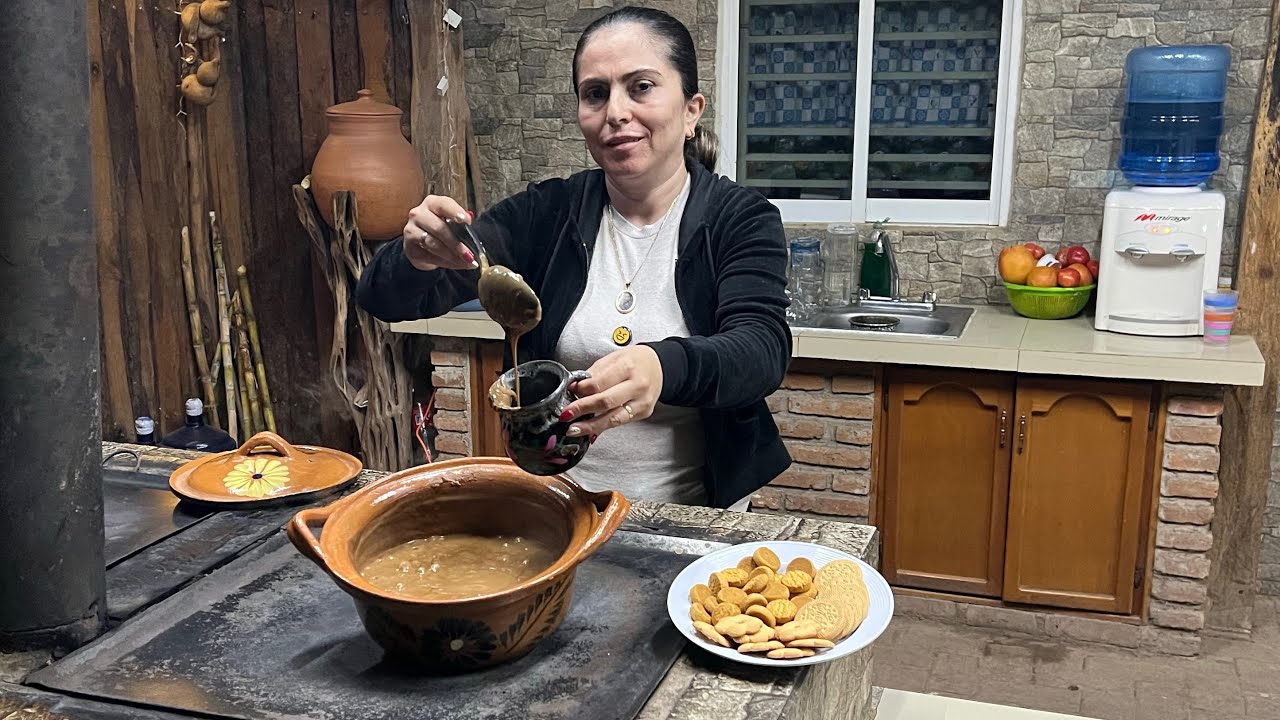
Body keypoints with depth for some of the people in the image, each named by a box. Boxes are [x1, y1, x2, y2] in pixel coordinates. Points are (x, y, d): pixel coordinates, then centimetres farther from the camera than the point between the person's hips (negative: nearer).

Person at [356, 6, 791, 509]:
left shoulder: (742, 220, -3)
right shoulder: (548, 213, 1)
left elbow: (763, 350, -20)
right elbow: (384, 298, -3)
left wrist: (667, 367, -40)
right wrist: (417, 258, -26)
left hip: (695, 518, -2)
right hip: (556, 511, 2)